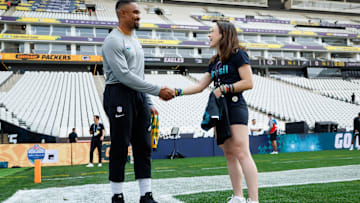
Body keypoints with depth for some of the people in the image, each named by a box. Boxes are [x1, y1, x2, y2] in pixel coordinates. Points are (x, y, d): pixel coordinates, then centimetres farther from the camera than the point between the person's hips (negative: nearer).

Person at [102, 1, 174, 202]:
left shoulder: (135, 41, 20)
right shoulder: (113, 41, -9)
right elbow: (124, 76, -18)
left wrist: (149, 103, 16)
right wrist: (158, 90, -18)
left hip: (139, 95, 8)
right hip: (119, 95, -8)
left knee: (144, 147, 5)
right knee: (120, 148, -3)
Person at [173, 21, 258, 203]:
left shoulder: (237, 54, -2)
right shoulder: (215, 62, 20)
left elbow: (248, 82, -9)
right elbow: (200, 86, 19)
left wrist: (224, 88, -15)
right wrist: (178, 92, 10)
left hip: (235, 107, -8)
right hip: (220, 110, 8)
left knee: (241, 153, -15)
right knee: (229, 154, 7)